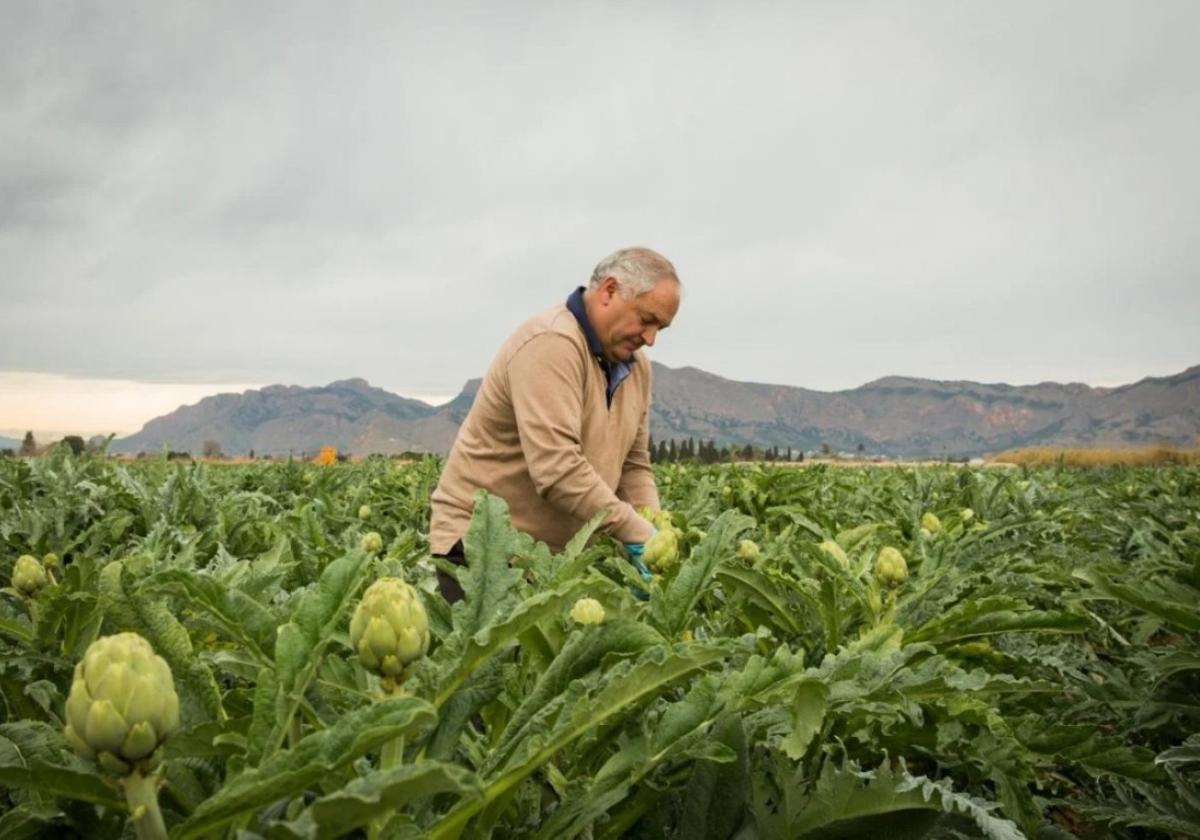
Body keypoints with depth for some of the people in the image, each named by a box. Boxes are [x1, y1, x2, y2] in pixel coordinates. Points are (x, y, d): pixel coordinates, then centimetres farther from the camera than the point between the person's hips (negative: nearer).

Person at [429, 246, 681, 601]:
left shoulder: (635, 364, 8)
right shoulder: (551, 344, -21)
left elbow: (633, 465, 11)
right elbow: (558, 468, -29)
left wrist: (654, 535, -5)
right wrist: (638, 533, -25)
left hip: (563, 553, 8)